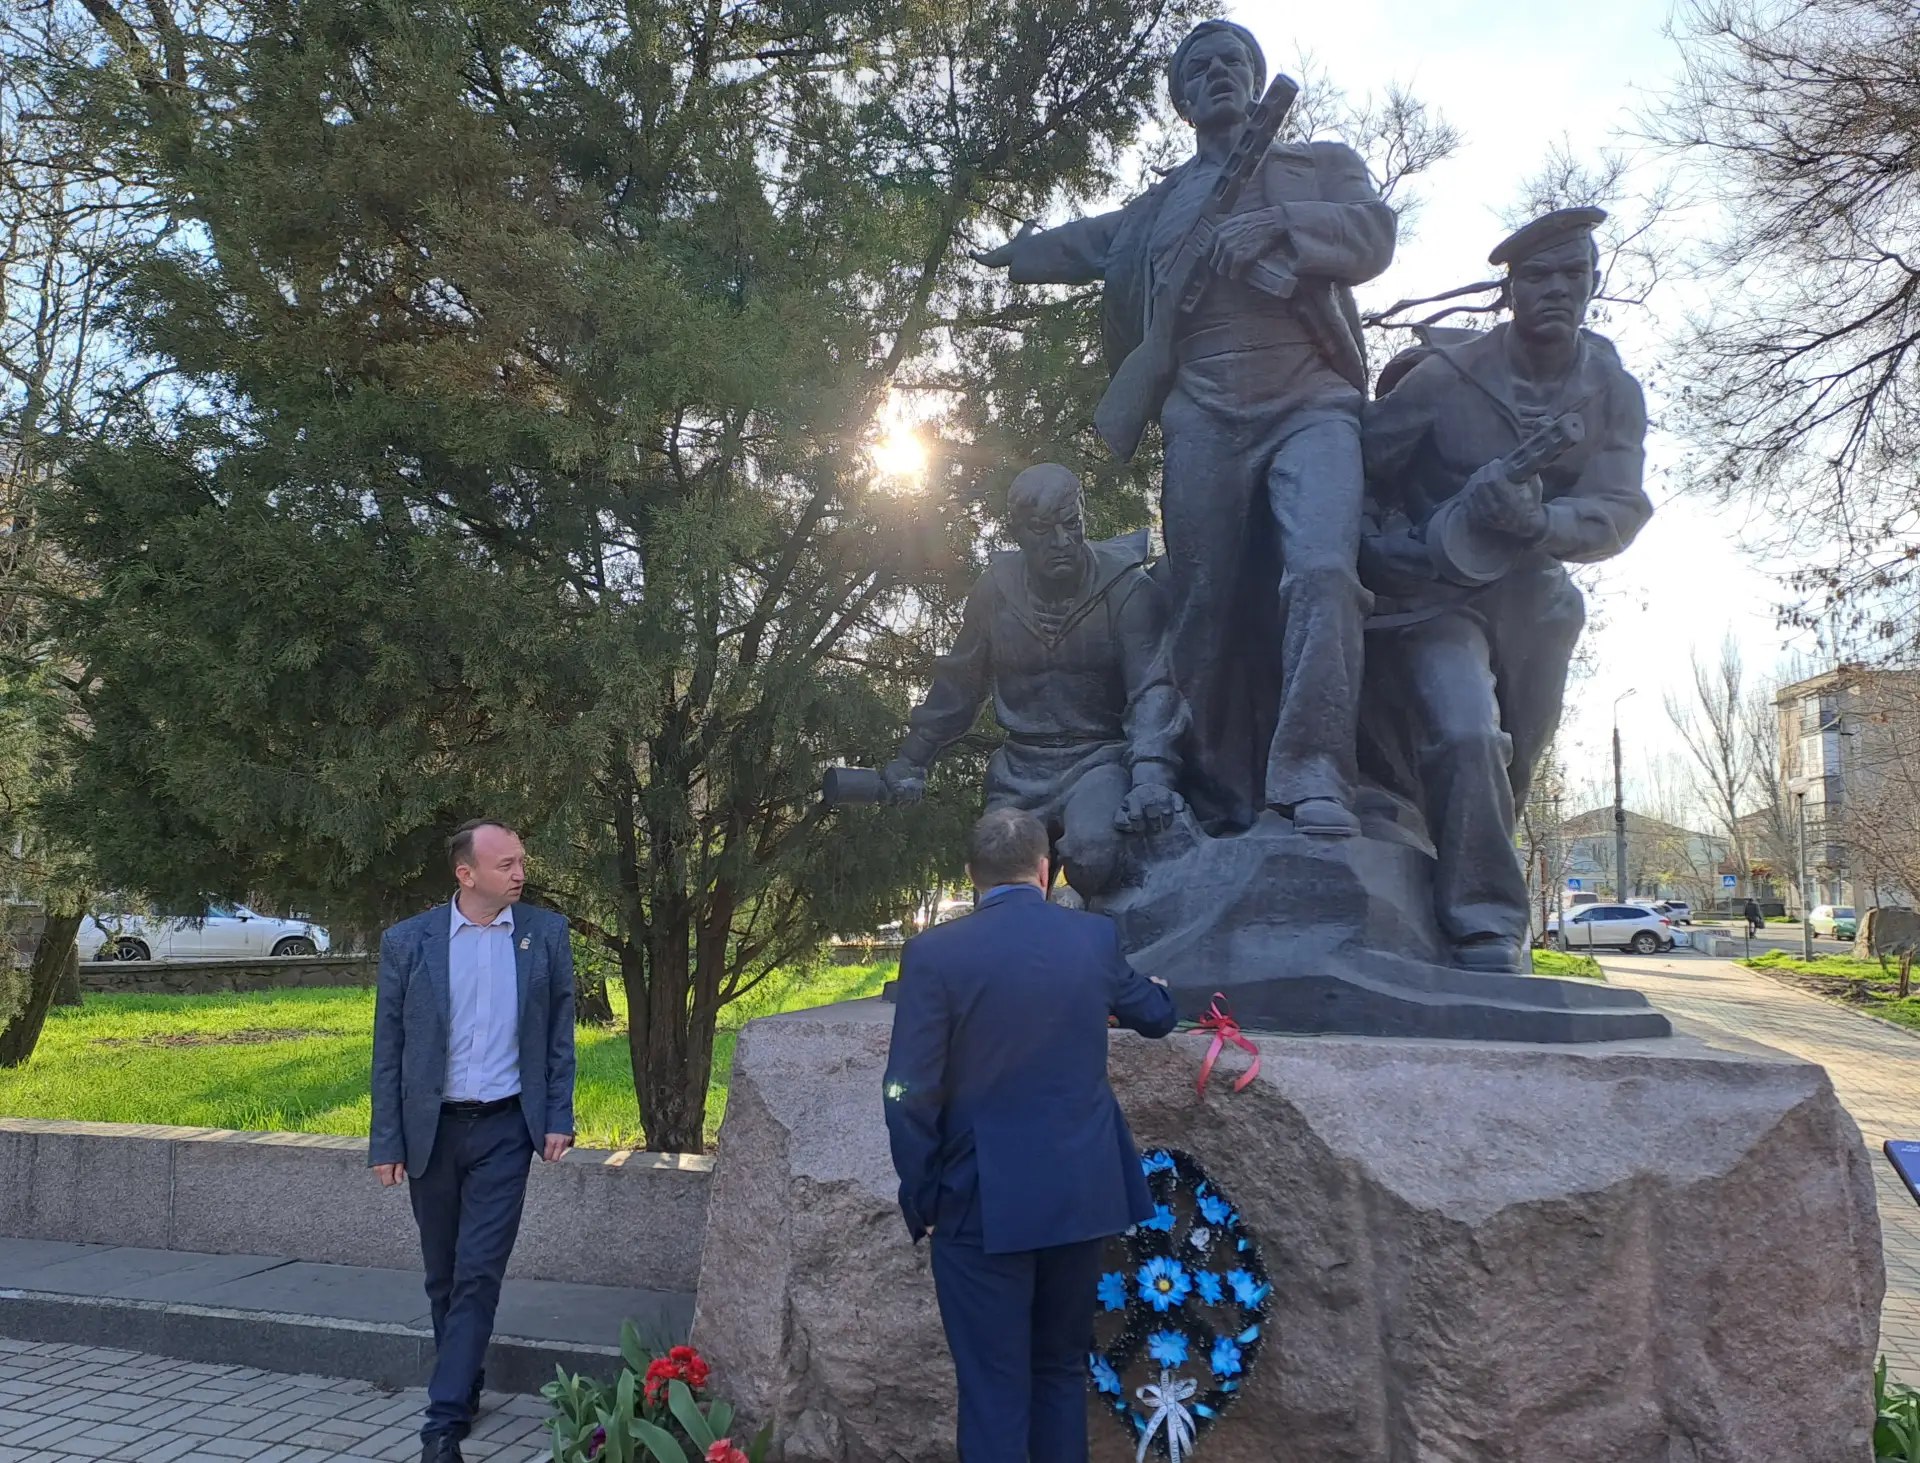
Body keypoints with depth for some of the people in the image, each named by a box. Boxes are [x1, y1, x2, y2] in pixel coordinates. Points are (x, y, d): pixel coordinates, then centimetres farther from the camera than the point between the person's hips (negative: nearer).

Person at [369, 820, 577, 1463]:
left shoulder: (546, 934, -2)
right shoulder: (407, 942, -4)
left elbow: (559, 1034, 4)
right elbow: (388, 1048, 0)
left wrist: (558, 1119, -2)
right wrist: (386, 1141, -1)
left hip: (504, 1128, -1)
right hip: (431, 1130, 1)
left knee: (478, 1276, -6)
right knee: (444, 1278, 14)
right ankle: (463, 1390, 33)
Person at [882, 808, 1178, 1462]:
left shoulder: (934, 952, -11)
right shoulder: (1095, 936, -1)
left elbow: (910, 1095, -12)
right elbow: (1156, 1015, 18)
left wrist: (918, 1196, 2)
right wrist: (1155, 992, 42)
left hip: (983, 1203, -3)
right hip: (1080, 1194, 4)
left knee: (994, 1390, 5)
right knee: (1062, 1371, 19)